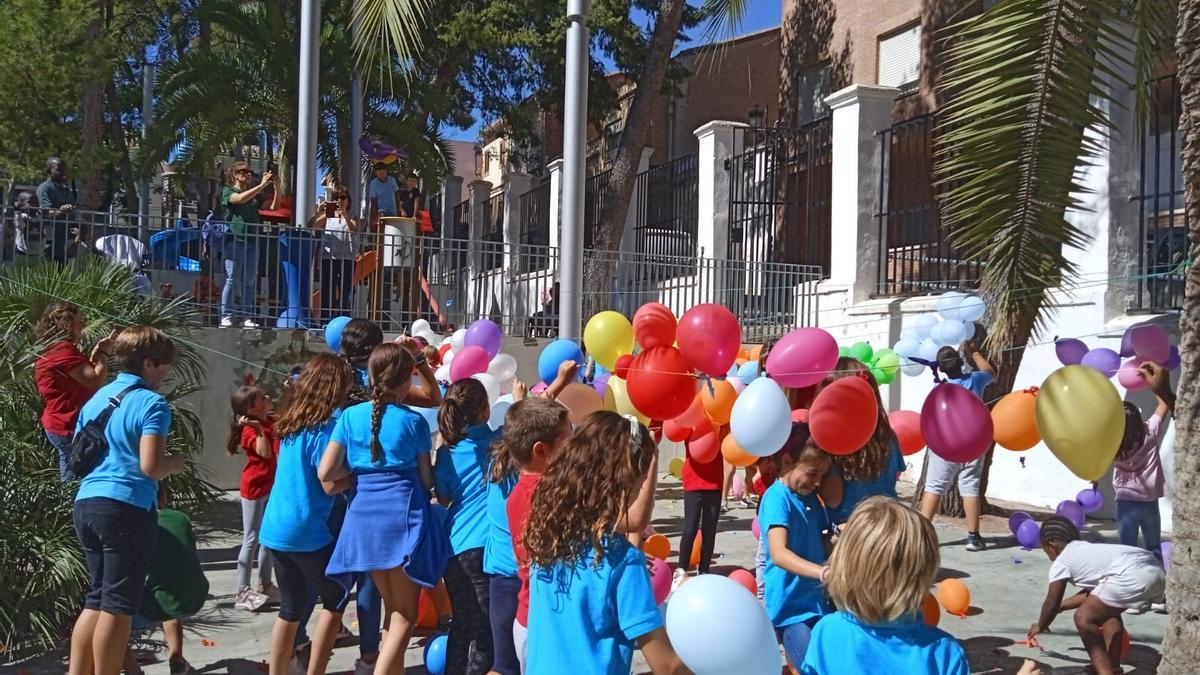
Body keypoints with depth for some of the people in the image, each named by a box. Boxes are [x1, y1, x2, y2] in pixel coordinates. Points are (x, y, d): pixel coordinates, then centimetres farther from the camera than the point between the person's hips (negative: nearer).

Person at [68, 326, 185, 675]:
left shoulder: (96, 399, 15)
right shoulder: (152, 403, -10)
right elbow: (151, 466, -20)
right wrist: (177, 462, 0)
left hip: (86, 503, 8)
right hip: (127, 508, -8)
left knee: (97, 599, 17)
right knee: (118, 606, 1)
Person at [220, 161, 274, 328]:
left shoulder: (255, 195, 20)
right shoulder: (228, 191, 4)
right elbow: (241, 199, -16)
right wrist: (262, 185, -16)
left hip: (252, 242, 5)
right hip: (235, 241, -5)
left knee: (249, 282, 4)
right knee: (232, 280, -6)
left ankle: (247, 317, 7)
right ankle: (226, 316, -4)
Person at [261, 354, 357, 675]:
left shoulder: (293, 420, 8)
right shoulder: (326, 423, -15)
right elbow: (330, 484, -18)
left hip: (276, 528, 7)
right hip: (307, 531, -7)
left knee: (291, 609, 15)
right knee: (335, 600, 10)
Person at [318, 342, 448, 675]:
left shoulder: (351, 415, 5)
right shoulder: (414, 421, -2)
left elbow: (326, 473, 2)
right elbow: (426, 479, 4)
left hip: (365, 516, 4)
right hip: (404, 515, -4)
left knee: (394, 610, 20)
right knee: (405, 615, 4)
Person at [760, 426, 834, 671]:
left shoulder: (810, 497, 8)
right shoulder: (777, 498, -17)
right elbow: (779, 554, -30)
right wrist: (825, 573, -43)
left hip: (816, 601, 8)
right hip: (790, 605, -8)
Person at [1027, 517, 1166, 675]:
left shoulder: (1061, 562, 12)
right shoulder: (1086, 550, 34)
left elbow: (1051, 605, 18)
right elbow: (1091, 592, 45)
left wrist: (1040, 627, 37)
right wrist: (1062, 606, 57)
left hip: (1133, 575, -10)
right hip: (1155, 572, 10)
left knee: (1084, 619, 1)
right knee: (1107, 609, 31)